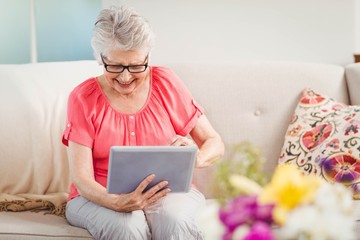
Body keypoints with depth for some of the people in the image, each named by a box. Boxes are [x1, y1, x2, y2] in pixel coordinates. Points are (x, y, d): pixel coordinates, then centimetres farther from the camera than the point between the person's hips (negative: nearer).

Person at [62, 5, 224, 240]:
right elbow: (81, 177, -11)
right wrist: (117, 202, -32)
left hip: (166, 191, 1)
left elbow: (215, 144, 1)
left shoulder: (166, 82, -2)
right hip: (100, 196, 0)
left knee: (174, 221, -33)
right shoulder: (83, 98, -5)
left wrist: (196, 158, -23)